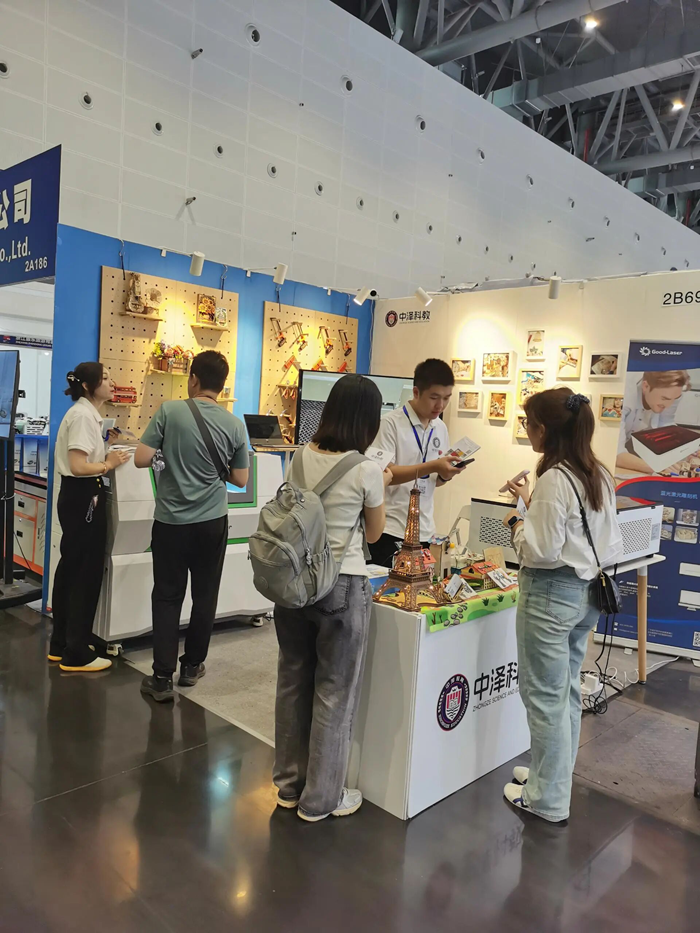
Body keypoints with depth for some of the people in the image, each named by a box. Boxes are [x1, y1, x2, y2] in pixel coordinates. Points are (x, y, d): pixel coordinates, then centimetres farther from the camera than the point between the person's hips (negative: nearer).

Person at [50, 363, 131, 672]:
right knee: (87, 572, -2)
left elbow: (85, 457, 12)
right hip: (83, 497, -11)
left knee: (71, 568, 16)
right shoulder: (83, 415, -18)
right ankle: (76, 654, 8)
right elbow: (78, 467, -25)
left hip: (79, 496, 11)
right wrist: (109, 464, -13)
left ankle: (61, 644, 28)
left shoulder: (87, 413, 13)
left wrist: (104, 450, 5)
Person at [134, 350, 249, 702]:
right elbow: (240, 480, 2)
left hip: (171, 522, -1)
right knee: (205, 596, 14)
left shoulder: (169, 411, -10)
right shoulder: (235, 425, -4)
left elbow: (141, 460, -10)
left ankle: (162, 678, 8)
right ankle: (192, 666, 28)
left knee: (167, 597, 7)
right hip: (212, 523, 2)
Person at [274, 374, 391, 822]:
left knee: (294, 680, 18)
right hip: (342, 586, -5)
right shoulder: (367, 470, -14)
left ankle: (291, 784, 35)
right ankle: (320, 798, 24)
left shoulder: (302, 457, -1)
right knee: (335, 692, 10)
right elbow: (374, 532, 0)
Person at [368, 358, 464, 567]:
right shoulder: (392, 423, -11)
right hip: (390, 529, -6)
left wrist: (445, 474, -7)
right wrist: (431, 466, -25)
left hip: (424, 530, 6)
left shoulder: (440, 428, 9)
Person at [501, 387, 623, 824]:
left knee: (545, 695, 4)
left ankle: (548, 799, 18)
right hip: (588, 593, 9)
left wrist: (517, 523, -4)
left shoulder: (554, 479, -21)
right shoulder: (600, 475, 5)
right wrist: (534, 505, 16)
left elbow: (542, 551, -21)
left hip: (552, 594, -9)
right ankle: (555, 774, 35)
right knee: (568, 689, 19)